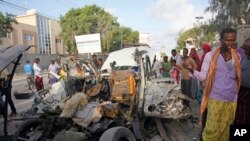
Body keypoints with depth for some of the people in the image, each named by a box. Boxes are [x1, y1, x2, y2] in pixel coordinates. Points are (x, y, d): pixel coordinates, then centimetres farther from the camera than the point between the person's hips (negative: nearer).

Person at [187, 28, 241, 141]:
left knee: (225, 129, 15)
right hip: (215, 98, -3)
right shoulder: (210, 55, -6)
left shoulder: (237, 57, 5)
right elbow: (203, 76, -6)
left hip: (232, 99, 4)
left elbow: (238, 77, 8)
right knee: (212, 129, 1)